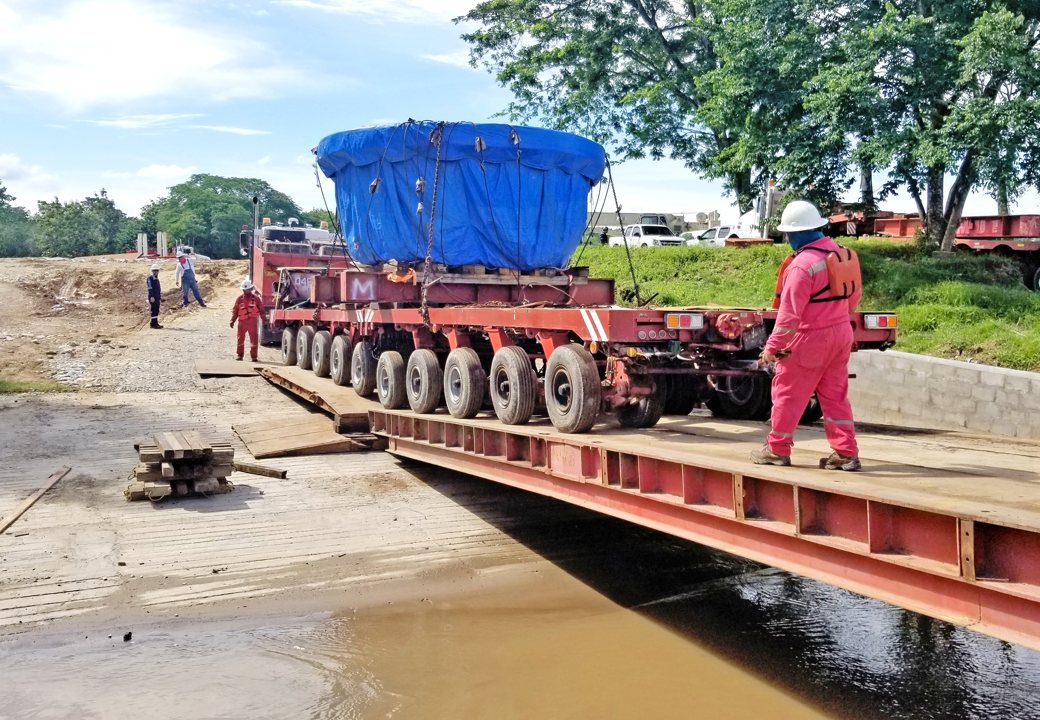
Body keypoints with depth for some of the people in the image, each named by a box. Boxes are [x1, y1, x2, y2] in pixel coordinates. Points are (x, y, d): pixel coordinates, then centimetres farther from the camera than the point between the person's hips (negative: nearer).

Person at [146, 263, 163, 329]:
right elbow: (150, 288, -16)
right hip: (153, 297, -9)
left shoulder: (156, 278, 18)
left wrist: (160, 295, 21)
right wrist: (152, 297, -21)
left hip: (157, 297, 9)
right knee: (154, 310, -8)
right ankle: (153, 324, -7)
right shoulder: (150, 278, -10)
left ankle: (155, 323, 16)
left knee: (156, 310, 11)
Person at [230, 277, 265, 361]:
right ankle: (239, 354, 18)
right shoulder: (239, 299, 5)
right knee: (240, 339, 6)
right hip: (242, 321, 1)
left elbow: (261, 309, 6)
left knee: (254, 339, 0)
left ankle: (253, 356, 7)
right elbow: (235, 310, 8)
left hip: (252, 321, -1)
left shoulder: (255, 298, 3)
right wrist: (232, 320, 2)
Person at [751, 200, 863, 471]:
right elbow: (853, 296, 15)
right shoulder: (841, 252, 5)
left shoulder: (802, 263, -20)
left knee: (788, 393, 7)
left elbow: (790, 312, -21)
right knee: (835, 395, 14)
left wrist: (772, 347, -16)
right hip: (841, 333, 8)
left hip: (810, 338, -8)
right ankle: (846, 453, 14)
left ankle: (777, 449, 17)